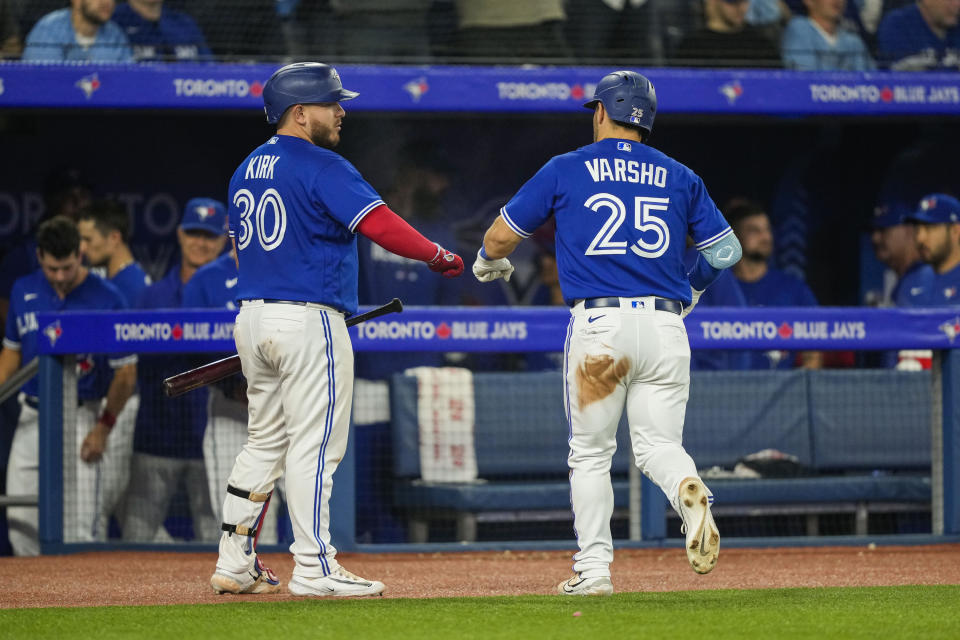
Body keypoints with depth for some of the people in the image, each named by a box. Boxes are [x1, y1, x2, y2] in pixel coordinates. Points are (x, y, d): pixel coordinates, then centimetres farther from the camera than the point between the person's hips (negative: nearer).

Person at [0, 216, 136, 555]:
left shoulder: (106, 299, -10)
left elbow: (126, 371, -6)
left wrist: (104, 427, -10)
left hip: (81, 420, -5)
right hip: (32, 420, 5)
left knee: (80, 527, -10)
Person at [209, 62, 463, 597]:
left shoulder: (247, 170, 15)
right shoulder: (322, 167, -12)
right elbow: (379, 222, -21)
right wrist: (437, 255, -12)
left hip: (252, 317, 9)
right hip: (309, 321, -9)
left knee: (266, 441, 15)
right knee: (314, 444, -5)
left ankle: (235, 564, 14)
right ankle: (313, 569, -5)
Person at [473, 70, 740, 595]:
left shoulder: (566, 169, 7)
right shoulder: (679, 177, 13)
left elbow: (500, 237, 11)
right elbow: (726, 250, 17)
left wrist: (489, 264, 34)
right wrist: (693, 287, 37)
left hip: (598, 325, -2)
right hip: (666, 327, 2)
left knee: (590, 452, 11)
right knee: (659, 445, 7)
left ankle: (593, 569, 9)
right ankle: (690, 493, -27)